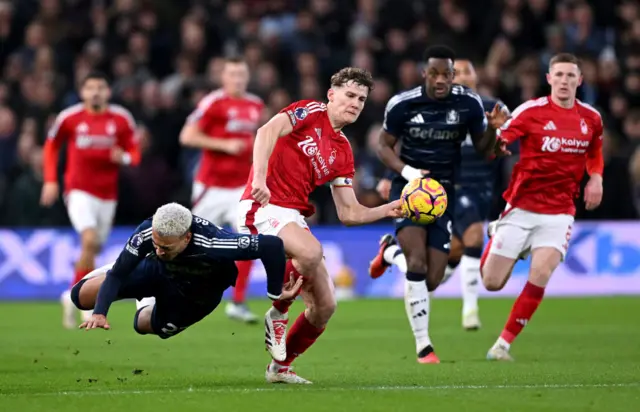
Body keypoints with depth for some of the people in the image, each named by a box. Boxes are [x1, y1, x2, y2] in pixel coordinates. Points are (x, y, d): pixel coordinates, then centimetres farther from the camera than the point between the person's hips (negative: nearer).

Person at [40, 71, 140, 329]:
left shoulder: (122, 119, -2)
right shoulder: (69, 118, -4)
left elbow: (134, 154, 5)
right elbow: (51, 145, 11)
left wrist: (124, 158, -19)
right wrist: (50, 180, 4)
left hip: (107, 194, 3)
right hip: (79, 190, -3)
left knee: (94, 249, 10)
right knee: (90, 240, -23)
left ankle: (73, 297, 32)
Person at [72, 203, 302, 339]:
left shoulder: (210, 244, -48)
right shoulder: (147, 234, -39)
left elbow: (272, 245, -44)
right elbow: (117, 276, -29)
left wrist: (275, 293, -34)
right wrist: (100, 313, -44)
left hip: (195, 295, -2)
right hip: (160, 272, 2)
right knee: (83, 296, 2)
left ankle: (151, 311, 49)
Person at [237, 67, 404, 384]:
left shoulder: (342, 153, 19)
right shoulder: (311, 112, -1)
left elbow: (348, 212, 18)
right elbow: (268, 131, -19)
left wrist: (388, 210, 3)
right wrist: (259, 178, -33)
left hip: (294, 219, 8)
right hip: (264, 207, -8)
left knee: (324, 306, 3)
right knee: (311, 251, -37)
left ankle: (280, 367, 22)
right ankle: (277, 315, -12)